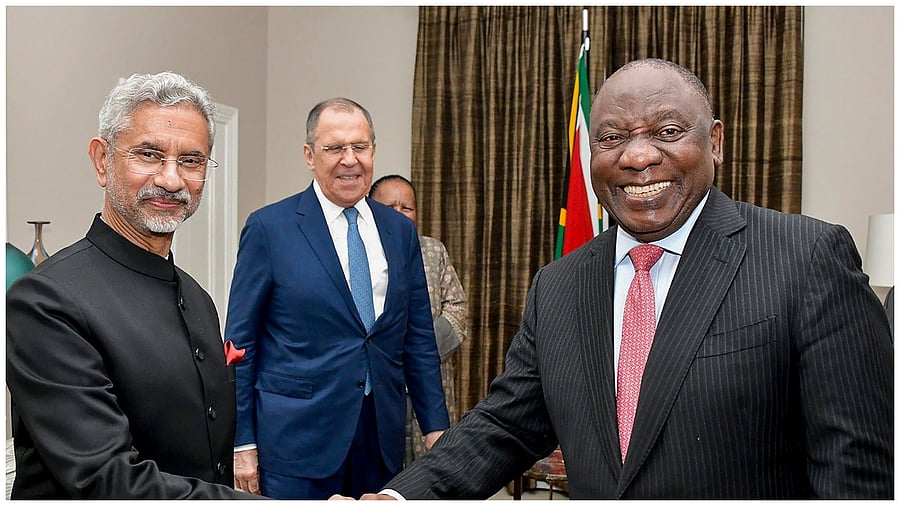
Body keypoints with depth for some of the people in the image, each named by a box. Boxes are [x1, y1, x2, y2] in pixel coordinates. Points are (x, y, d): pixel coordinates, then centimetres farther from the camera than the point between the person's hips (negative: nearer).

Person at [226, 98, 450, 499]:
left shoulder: (400, 231, 7)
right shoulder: (268, 228, -5)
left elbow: (419, 338, 10)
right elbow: (240, 342, -3)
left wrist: (435, 426, 6)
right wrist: (242, 442, -5)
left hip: (383, 437, 4)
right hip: (297, 438, -4)